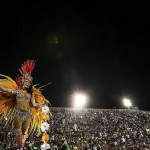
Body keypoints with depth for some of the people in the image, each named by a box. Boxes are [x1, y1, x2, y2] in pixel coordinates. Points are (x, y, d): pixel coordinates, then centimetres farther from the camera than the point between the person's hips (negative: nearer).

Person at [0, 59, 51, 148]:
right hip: (18, 114, -3)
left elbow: (34, 104, 9)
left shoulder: (31, 93, 9)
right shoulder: (17, 91, 2)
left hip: (28, 114, 3)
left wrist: (43, 103, 5)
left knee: (25, 133, 8)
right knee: (18, 132, 0)